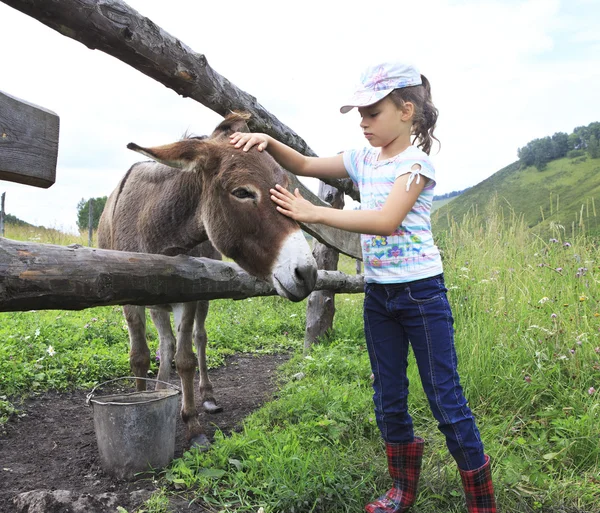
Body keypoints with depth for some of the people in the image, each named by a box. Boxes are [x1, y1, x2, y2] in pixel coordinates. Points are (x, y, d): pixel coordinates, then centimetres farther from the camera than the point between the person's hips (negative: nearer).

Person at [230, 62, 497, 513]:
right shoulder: (364, 160, 7)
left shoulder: (416, 162, -13)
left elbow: (387, 221, -26)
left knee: (446, 400, 2)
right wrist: (268, 142, -6)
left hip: (421, 292, -6)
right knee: (388, 399, 15)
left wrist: (312, 213, -30)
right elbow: (305, 165, 13)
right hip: (378, 294, 7)